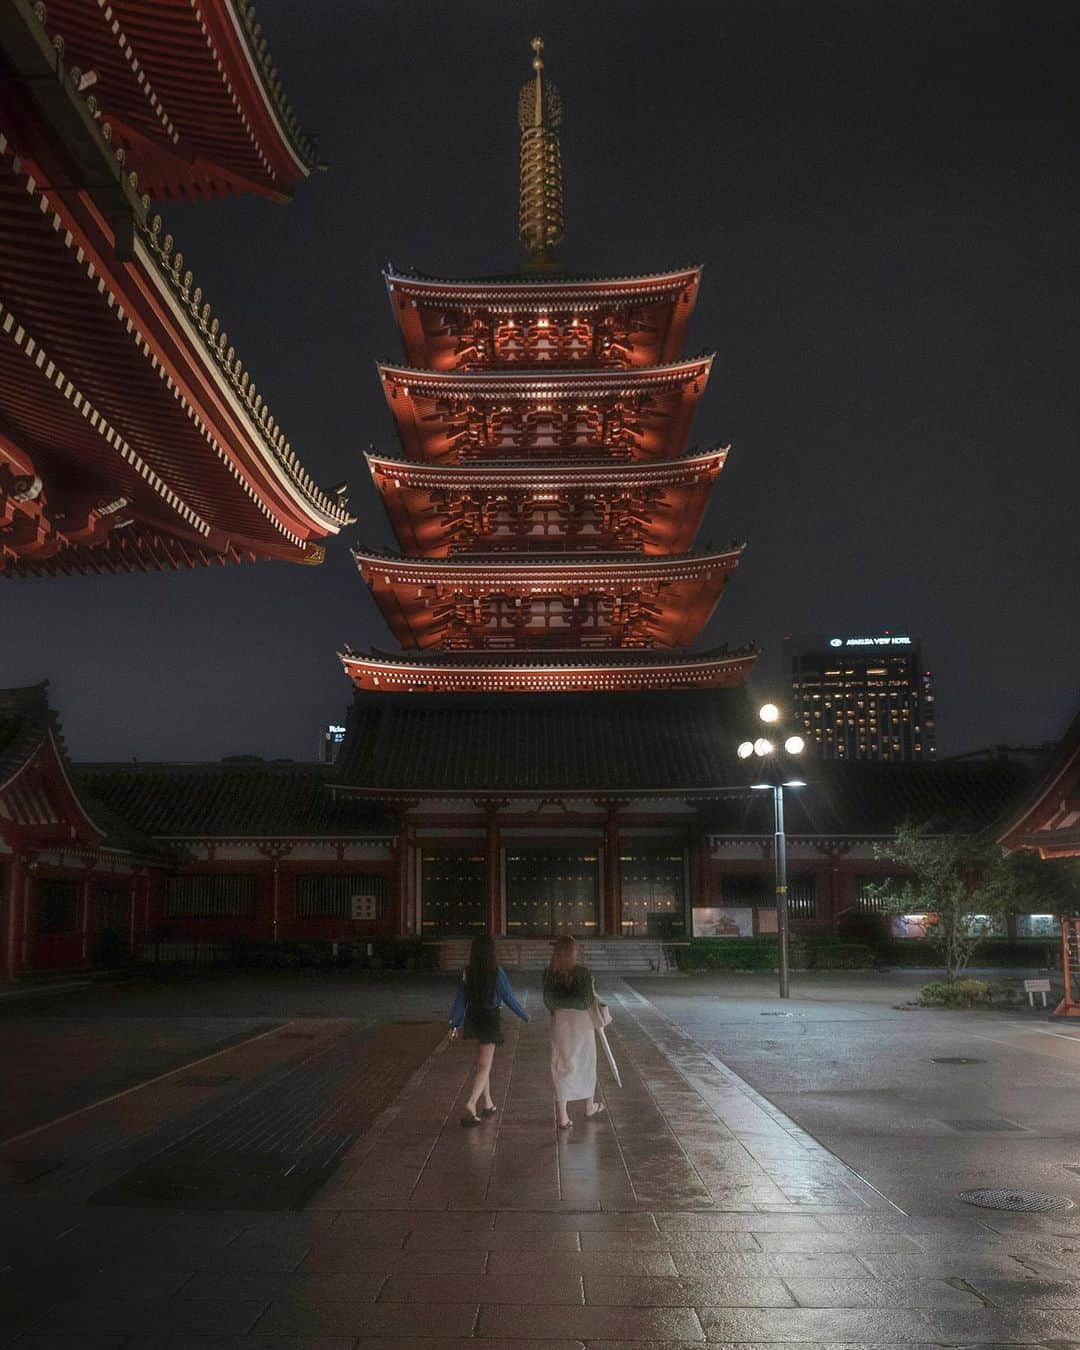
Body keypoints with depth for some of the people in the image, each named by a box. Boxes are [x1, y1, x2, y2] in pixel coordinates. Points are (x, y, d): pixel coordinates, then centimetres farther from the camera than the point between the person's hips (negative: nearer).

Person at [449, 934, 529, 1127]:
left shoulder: (467, 973, -4)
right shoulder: (497, 973, -14)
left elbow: (460, 999, -3)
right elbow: (509, 998, -7)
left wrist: (454, 1024, 1)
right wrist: (525, 1016, 8)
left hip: (472, 1019, 5)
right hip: (491, 1019, -4)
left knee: (481, 1062, 21)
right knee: (484, 1065, -2)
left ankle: (487, 1104, 30)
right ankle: (471, 1103, -20)